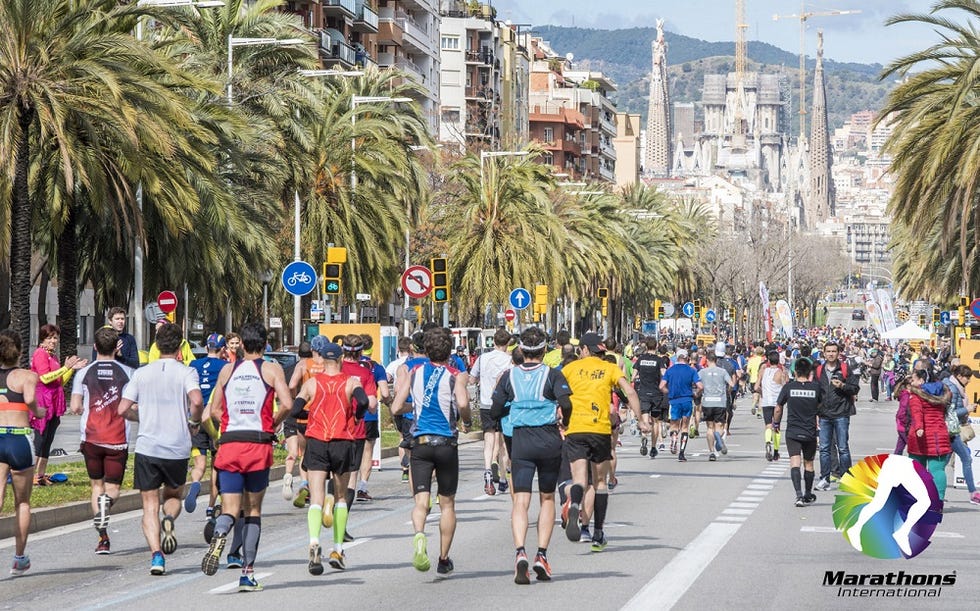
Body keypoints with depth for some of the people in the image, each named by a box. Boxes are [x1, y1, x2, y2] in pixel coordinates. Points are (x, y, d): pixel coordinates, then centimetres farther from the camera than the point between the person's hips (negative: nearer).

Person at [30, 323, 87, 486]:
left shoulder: (53, 357, 20)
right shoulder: (40, 354, -8)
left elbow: (60, 382, 22)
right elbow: (45, 378, -18)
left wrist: (72, 369, 10)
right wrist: (66, 367, -16)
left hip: (53, 404, 9)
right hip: (42, 402, -9)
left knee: (47, 441, 9)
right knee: (40, 440, -10)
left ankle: (41, 475, 11)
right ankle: (33, 475, -10)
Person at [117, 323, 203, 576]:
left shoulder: (141, 373, 5)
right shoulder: (186, 372, -1)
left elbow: (123, 410, 2)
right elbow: (196, 400, -20)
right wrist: (194, 423, -1)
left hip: (147, 447, 1)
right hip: (178, 448, 0)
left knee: (150, 505, 5)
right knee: (173, 496, 22)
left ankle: (156, 555, -13)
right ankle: (169, 520, -11)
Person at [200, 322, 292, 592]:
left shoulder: (227, 370, 10)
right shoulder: (272, 369, 1)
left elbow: (214, 411, 10)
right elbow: (287, 404, -12)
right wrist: (274, 424, 5)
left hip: (229, 444, 2)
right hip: (258, 445, -2)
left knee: (230, 509, 0)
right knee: (254, 510, 11)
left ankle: (219, 535, -36)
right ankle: (247, 573, 8)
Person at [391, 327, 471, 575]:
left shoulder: (415, 373, 7)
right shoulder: (453, 376, -1)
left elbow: (395, 408, 7)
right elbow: (462, 403, -20)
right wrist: (465, 420, 1)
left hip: (420, 443, 1)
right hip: (446, 443, -1)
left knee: (421, 500, -6)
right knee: (447, 503, 13)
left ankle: (419, 535, -38)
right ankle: (444, 559, 17)